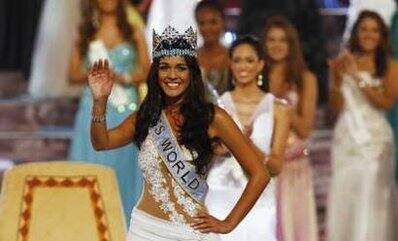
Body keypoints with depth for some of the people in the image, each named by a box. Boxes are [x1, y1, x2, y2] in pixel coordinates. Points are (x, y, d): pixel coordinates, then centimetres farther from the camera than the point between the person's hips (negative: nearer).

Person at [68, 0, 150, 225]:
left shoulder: (133, 33, 8)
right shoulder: (86, 35, 10)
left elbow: (147, 71, 3)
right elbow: (73, 74, 8)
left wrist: (124, 78, -14)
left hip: (126, 108, -1)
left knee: (123, 166, -2)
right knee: (92, 166, -4)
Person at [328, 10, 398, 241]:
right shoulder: (344, 62, 7)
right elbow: (337, 106, 3)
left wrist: (358, 77, -14)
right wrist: (337, 78, -13)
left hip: (375, 138, -2)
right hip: (346, 137, 2)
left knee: (371, 203, -5)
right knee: (344, 199, 0)